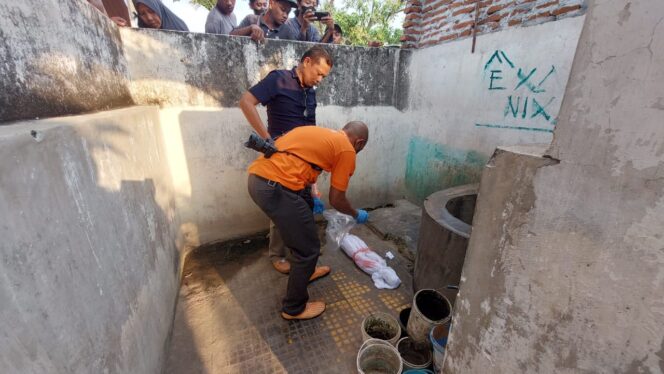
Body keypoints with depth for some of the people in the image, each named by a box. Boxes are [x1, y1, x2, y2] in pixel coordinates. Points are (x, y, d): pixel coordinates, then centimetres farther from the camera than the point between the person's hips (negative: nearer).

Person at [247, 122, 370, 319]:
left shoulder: (320, 133, 26)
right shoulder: (347, 150, 2)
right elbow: (337, 200, 5)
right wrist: (357, 214, 24)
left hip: (257, 178, 10)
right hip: (276, 187, -10)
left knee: (301, 229, 29)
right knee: (308, 248, 9)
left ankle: (306, 271, 52)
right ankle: (294, 308, 28)